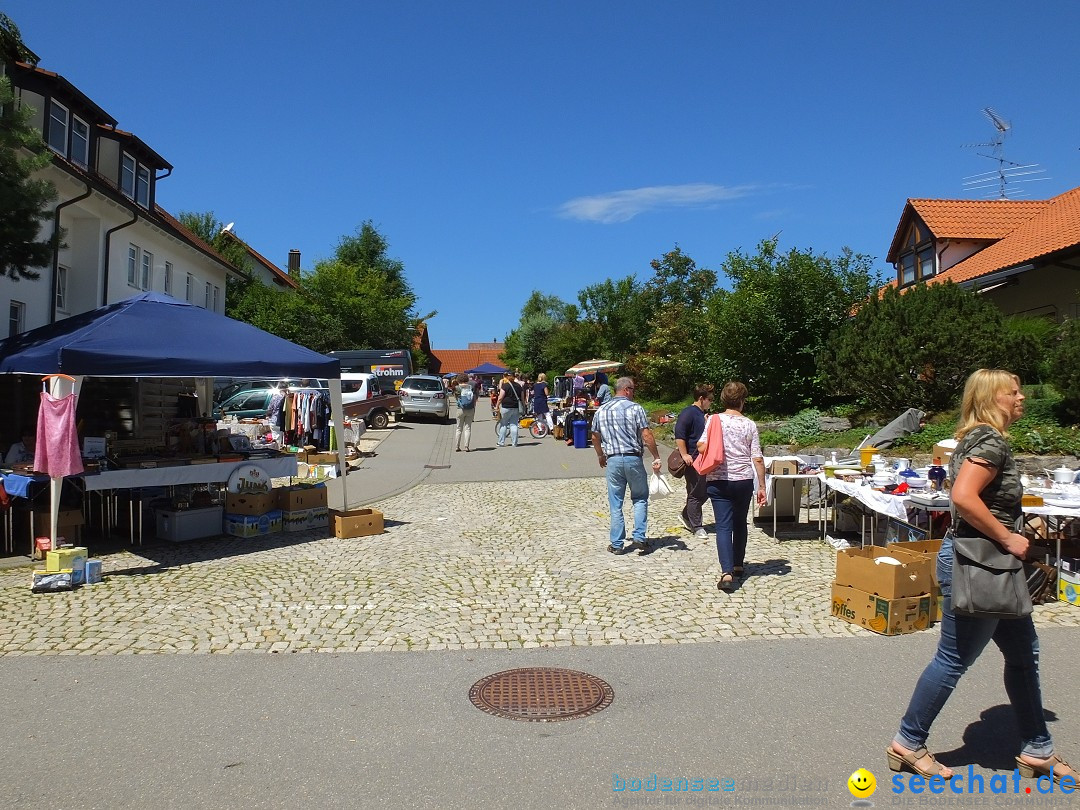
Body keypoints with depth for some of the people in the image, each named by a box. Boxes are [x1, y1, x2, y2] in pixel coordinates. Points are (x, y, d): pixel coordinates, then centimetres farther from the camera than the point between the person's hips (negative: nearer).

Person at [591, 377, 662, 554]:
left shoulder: (601, 411, 8)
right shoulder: (635, 408, -5)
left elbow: (595, 437, 16)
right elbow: (646, 435, -11)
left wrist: (600, 456, 30)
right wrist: (656, 457, -5)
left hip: (613, 460, 3)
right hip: (633, 458, -3)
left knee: (615, 504, 9)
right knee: (640, 498, 16)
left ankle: (617, 544, 12)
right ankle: (639, 536, 6)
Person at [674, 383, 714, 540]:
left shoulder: (704, 414, 16)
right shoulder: (688, 413, -13)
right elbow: (679, 435, -21)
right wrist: (684, 454, -24)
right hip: (693, 460, -9)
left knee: (705, 492, 13)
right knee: (695, 494, -1)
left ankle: (686, 515, 30)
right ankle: (697, 527, 8)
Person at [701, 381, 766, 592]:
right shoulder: (749, 425, -3)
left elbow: (701, 447, -12)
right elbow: (758, 458, -3)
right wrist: (762, 486, 3)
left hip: (718, 481, -1)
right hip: (743, 480, 2)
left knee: (724, 526, -2)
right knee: (740, 523, 20)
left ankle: (726, 573, -15)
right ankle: (738, 565, 33)